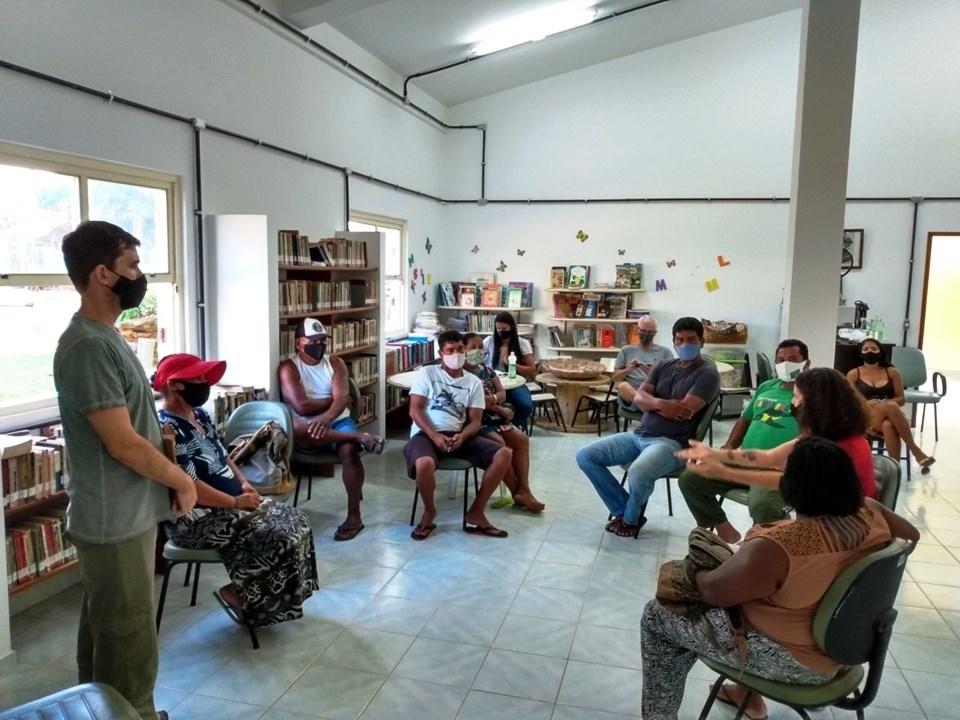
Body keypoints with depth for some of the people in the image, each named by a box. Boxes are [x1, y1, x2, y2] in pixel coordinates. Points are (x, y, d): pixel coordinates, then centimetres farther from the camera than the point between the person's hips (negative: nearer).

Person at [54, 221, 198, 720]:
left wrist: (169, 476, 8)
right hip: (114, 521, -10)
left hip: (124, 513, 10)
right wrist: (181, 480, -10)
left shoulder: (104, 336, 9)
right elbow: (123, 443, -23)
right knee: (128, 641, 4)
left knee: (106, 631, 23)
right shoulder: (87, 346, -22)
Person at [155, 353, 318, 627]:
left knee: (296, 521, 1)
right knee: (280, 537, -20)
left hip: (230, 505, 10)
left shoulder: (199, 415, 12)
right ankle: (236, 594, 0)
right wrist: (235, 502, -18)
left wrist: (244, 484, 4)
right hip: (196, 518, -10)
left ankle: (246, 593, 11)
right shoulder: (167, 428, -19)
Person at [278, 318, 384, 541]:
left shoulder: (335, 363, 8)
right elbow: (301, 406, -14)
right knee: (295, 428, -38)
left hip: (337, 422, 2)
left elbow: (342, 397, -9)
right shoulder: (289, 367, -1)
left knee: (349, 450, -31)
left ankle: (353, 516, -21)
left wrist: (326, 417, -30)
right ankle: (359, 436, -30)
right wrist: (331, 399, -4)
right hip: (308, 429, -2)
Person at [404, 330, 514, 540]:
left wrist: (462, 437, -18)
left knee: (504, 454, -16)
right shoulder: (426, 373, 4)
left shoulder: (474, 382, 12)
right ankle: (429, 512, -6)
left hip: (459, 434, 4)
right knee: (424, 464, -39)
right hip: (426, 433, -4)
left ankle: (475, 513, -6)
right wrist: (435, 436, -19)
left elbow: (475, 421, 5)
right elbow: (415, 410, -4)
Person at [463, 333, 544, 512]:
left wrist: (491, 399, -15)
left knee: (521, 438, -13)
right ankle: (516, 493, -18)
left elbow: (502, 394, 10)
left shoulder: (487, 369, 17)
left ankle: (524, 489, -17)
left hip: (494, 416, 8)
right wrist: (500, 409, -14)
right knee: (499, 444, -29)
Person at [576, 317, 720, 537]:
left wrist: (652, 403, -3)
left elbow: (685, 411, -17)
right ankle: (624, 510, 5)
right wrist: (661, 404, -19)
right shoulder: (664, 366, 15)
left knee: (638, 473, -37)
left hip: (672, 443, -7)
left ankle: (631, 518, -2)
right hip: (639, 434, 7)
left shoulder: (707, 373, -5)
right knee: (585, 456, -4)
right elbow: (639, 398, 3)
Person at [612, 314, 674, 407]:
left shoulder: (665, 352, 17)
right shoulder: (626, 350, 20)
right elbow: (615, 378, 16)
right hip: (629, 393, 0)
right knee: (623, 385, -36)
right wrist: (628, 370, -5)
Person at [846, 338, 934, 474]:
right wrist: (866, 403, -17)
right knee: (891, 406, -38)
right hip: (866, 417, -2)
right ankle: (915, 451, -37)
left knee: (888, 426, -40)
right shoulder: (853, 374, 11)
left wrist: (885, 403, -12)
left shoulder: (892, 372, 14)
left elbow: (901, 399, 9)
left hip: (889, 418, 2)